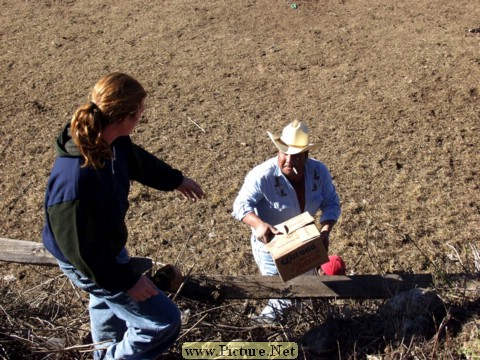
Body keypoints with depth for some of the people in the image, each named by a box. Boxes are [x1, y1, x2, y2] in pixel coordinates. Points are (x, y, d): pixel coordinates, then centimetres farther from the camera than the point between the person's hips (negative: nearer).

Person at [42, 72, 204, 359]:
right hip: (89, 262, -9)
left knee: (109, 300, 36)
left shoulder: (110, 140, -18)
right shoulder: (76, 181, -43)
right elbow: (80, 247, -30)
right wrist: (125, 280, -19)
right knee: (163, 321, 0)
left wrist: (176, 180, 20)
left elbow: (136, 159, 6)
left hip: (108, 244, 9)